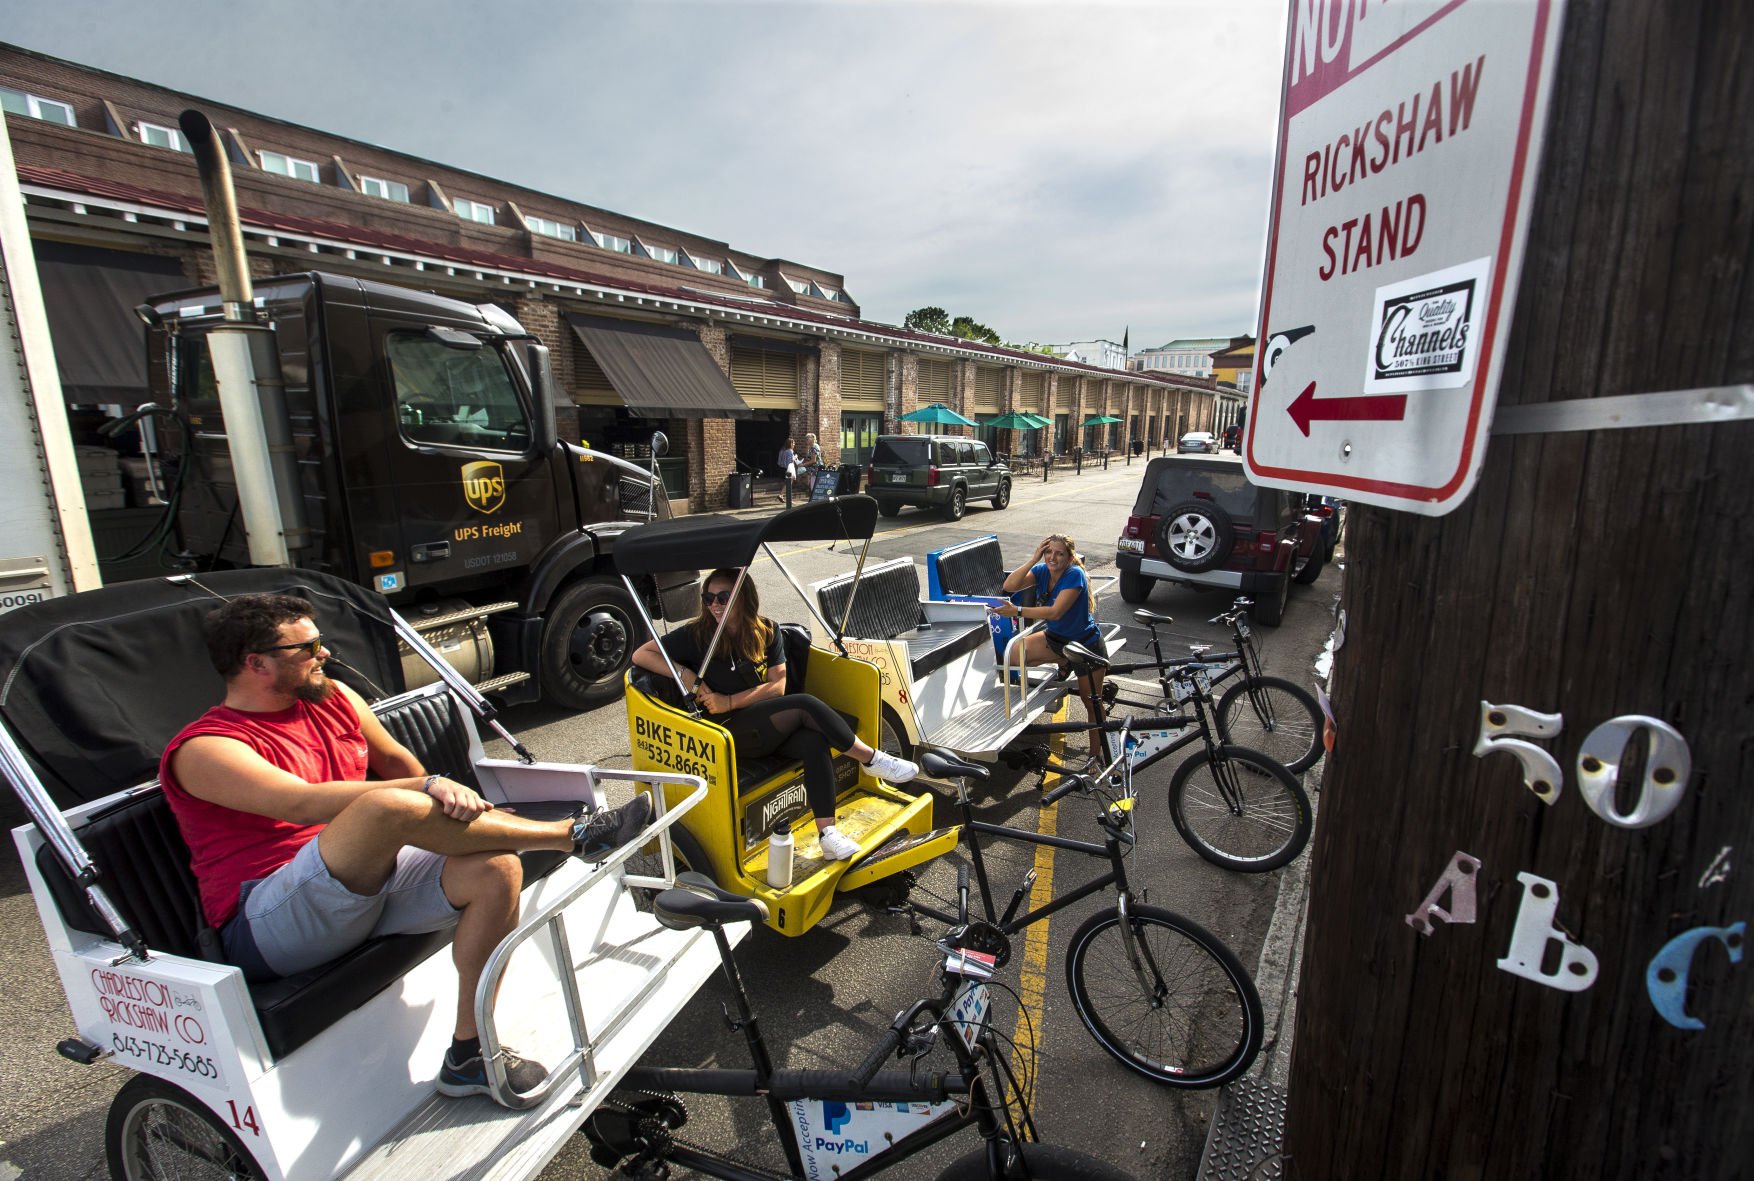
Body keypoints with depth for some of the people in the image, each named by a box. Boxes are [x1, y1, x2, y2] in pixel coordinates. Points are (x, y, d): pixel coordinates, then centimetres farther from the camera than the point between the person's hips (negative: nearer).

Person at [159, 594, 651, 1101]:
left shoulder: (334, 699, 13)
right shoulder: (203, 750, -8)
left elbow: (395, 759, 22)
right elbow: (302, 802, -25)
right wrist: (428, 787, -32)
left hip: (371, 879, 7)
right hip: (266, 926, -7)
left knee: (495, 869, -19)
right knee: (391, 806, -35)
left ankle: (469, 1054, -7)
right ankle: (572, 834, -25)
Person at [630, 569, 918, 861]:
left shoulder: (767, 631, 4)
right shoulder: (696, 635, -4)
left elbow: (777, 686, -3)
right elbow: (640, 655, -5)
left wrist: (729, 702, -14)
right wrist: (686, 675, -18)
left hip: (774, 724, 4)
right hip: (731, 733, -4)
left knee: (815, 743, -29)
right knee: (804, 704, -26)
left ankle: (827, 833, -27)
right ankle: (873, 759, -12)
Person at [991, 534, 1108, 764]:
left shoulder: (1075, 574, -26)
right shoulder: (1042, 571, -9)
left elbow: (1056, 612, -35)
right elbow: (1009, 586, -22)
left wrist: (1018, 611, -40)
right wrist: (1033, 560, -29)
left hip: (1086, 645, -6)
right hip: (1055, 638, 6)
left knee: (1092, 703, 1)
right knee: (1012, 654, -12)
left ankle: (1096, 754, 21)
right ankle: (1063, 662, 5)